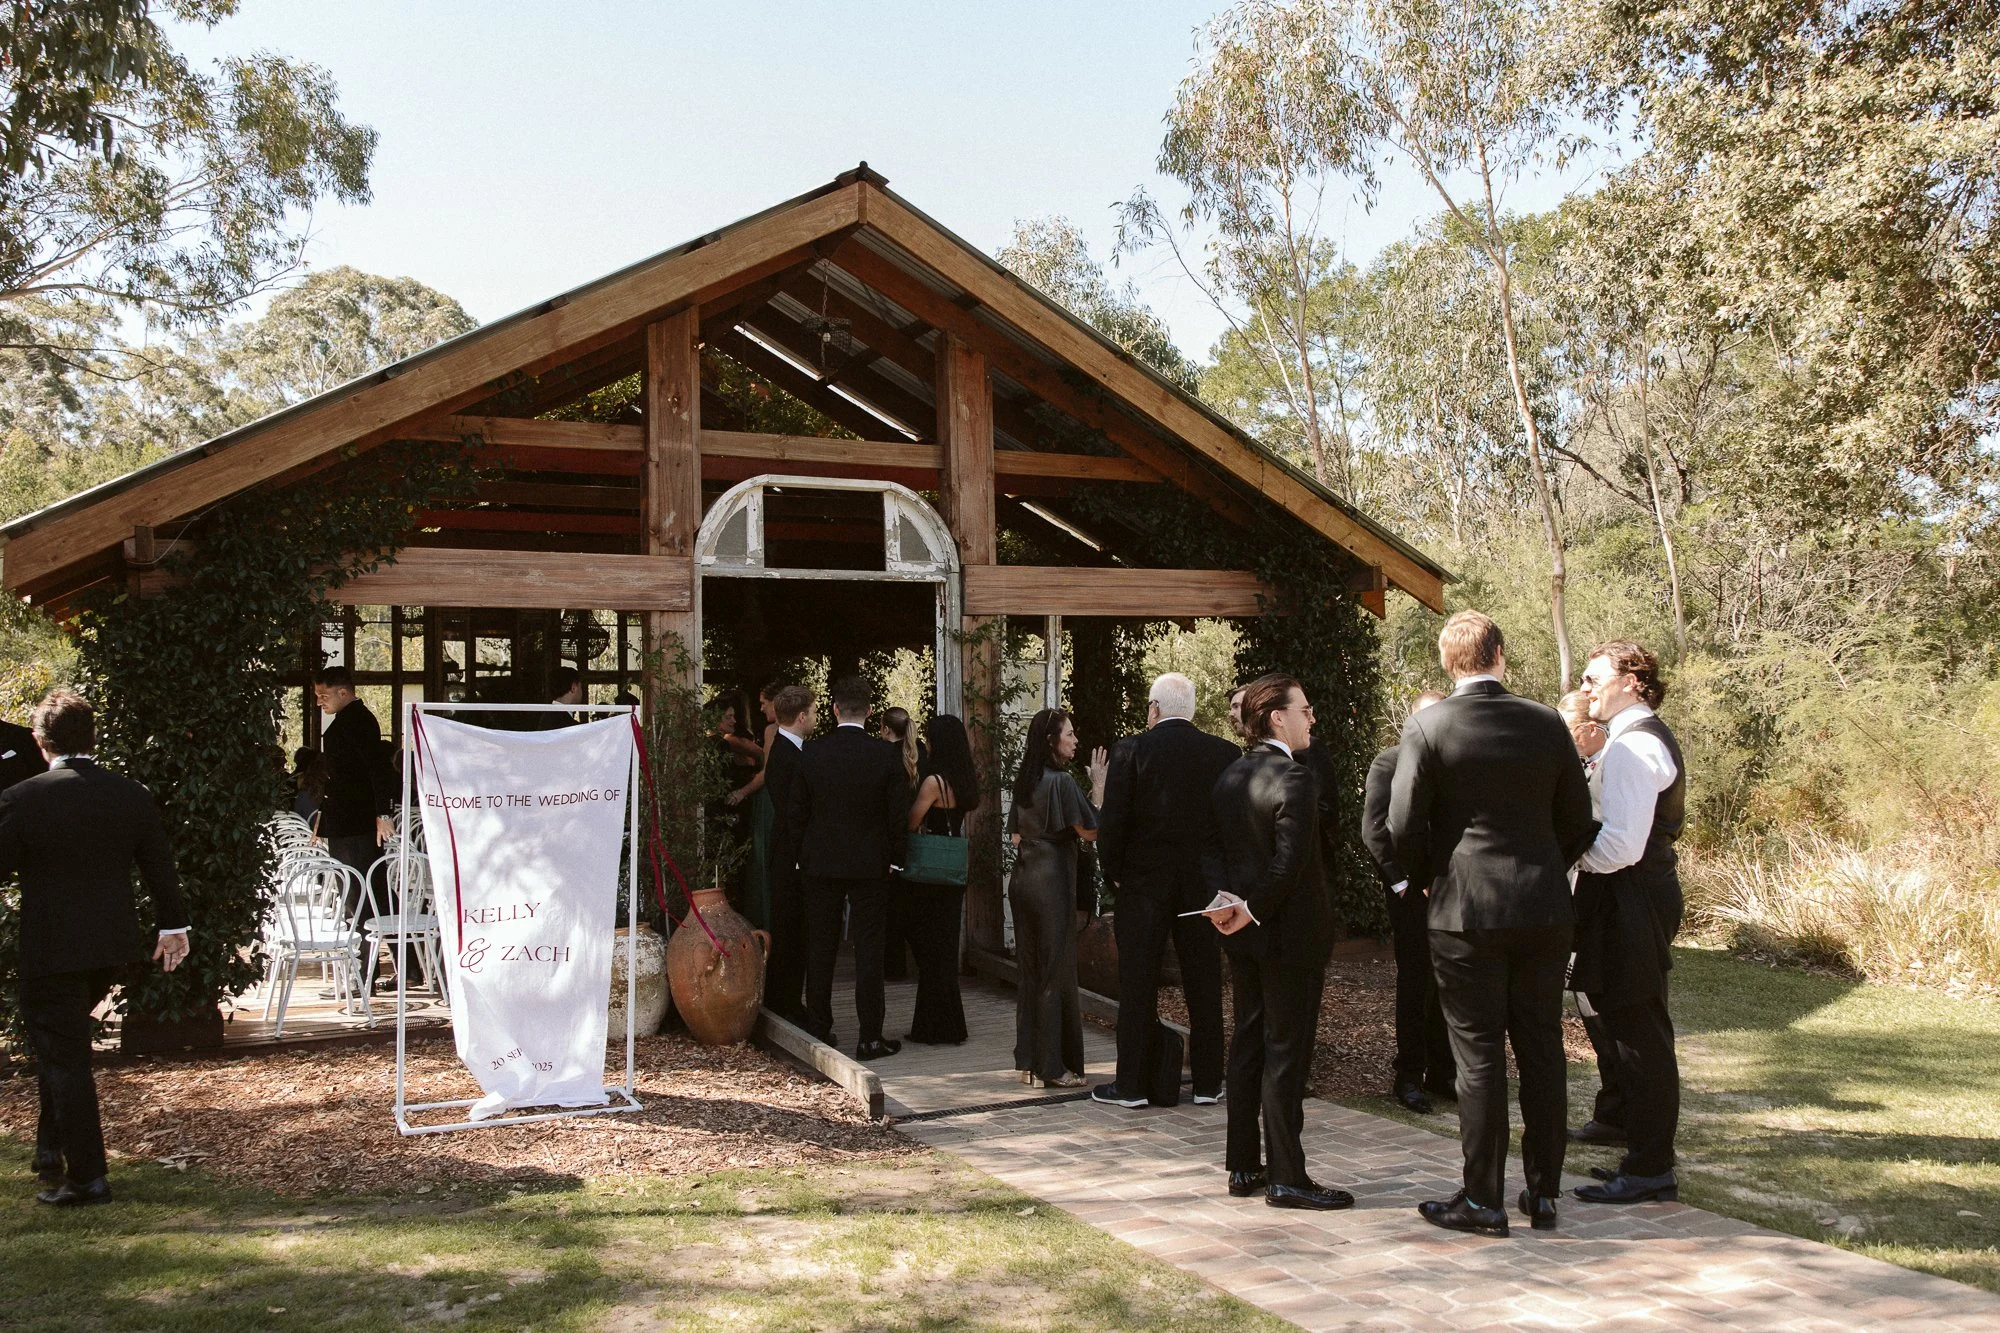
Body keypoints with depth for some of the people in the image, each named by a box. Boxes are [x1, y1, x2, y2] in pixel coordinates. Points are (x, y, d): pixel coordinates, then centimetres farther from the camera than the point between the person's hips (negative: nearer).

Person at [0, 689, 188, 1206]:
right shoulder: (132, 795, -1)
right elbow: (160, 867, 8)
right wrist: (173, 925, 20)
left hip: (50, 950, -5)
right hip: (114, 948, 5)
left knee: (62, 1057, 4)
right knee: (65, 1046, 24)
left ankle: (86, 1175, 7)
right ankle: (53, 1146, 29)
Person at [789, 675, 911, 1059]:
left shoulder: (811, 754, -5)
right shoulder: (886, 755, -9)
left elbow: (797, 812, 1)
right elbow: (899, 814, -5)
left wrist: (802, 857, 12)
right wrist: (893, 858, 7)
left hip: (820, 864, 2)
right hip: (870, 865, -1)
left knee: (820, 949, 11)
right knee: (869, 950, 2)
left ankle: (818, 1031, 18)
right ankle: (870, 1038, 3)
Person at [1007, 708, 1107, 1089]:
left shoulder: (1024, 782, 10)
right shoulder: (1062, 781, -14)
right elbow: (1090, 832, -12)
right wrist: (1098, 786, -7)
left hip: (1023, 881, 8)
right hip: (1052, 882, -8)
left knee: (1030, 969, 12)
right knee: (1056, 971, -1)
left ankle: (1028, 1061, 16)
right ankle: (1052, 1066, 3)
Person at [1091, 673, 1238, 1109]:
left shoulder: (1130, 750, -8)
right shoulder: (1225, 753, -1)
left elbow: (1112, 821, -10)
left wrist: (1113, 873, 3)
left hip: (1142, 882, -2)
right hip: (1204, 885, 2)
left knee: (1137, 985, 4)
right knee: (1204, 985, 10)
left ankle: (1130, 1084, 9)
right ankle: (1208, 1082, 16)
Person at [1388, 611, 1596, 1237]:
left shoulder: (1427, 727, -8)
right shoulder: (1547, 722, 2)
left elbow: (1404, 826, -9)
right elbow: (1577, 822, 6)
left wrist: (1430, 878, 9)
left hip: (1465, 911, -3)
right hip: (1544, 911, 3)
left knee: (1479, 1056, 3)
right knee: (1542, 1050, 12)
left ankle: (1483, 1200, 10)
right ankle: (1544, 1193, 20)